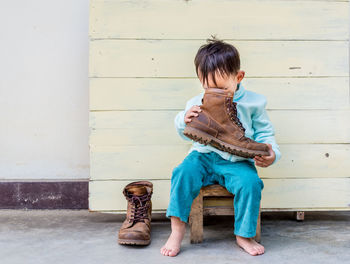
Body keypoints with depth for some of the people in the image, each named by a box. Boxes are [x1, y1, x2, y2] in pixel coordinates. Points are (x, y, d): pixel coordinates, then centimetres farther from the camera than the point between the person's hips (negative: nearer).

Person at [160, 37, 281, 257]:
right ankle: (177, 229, -16)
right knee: (185, 171, -28)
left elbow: (264, 134, 7)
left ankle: (244, 235, -7)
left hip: (237, 162, -1)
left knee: (250, 182, -29)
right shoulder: (198, 103, 4)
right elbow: (187, 134, 9)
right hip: (204, 156, 1)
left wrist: (271, 154, -14)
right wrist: (184, 121, -14)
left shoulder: (252, 103, 1)